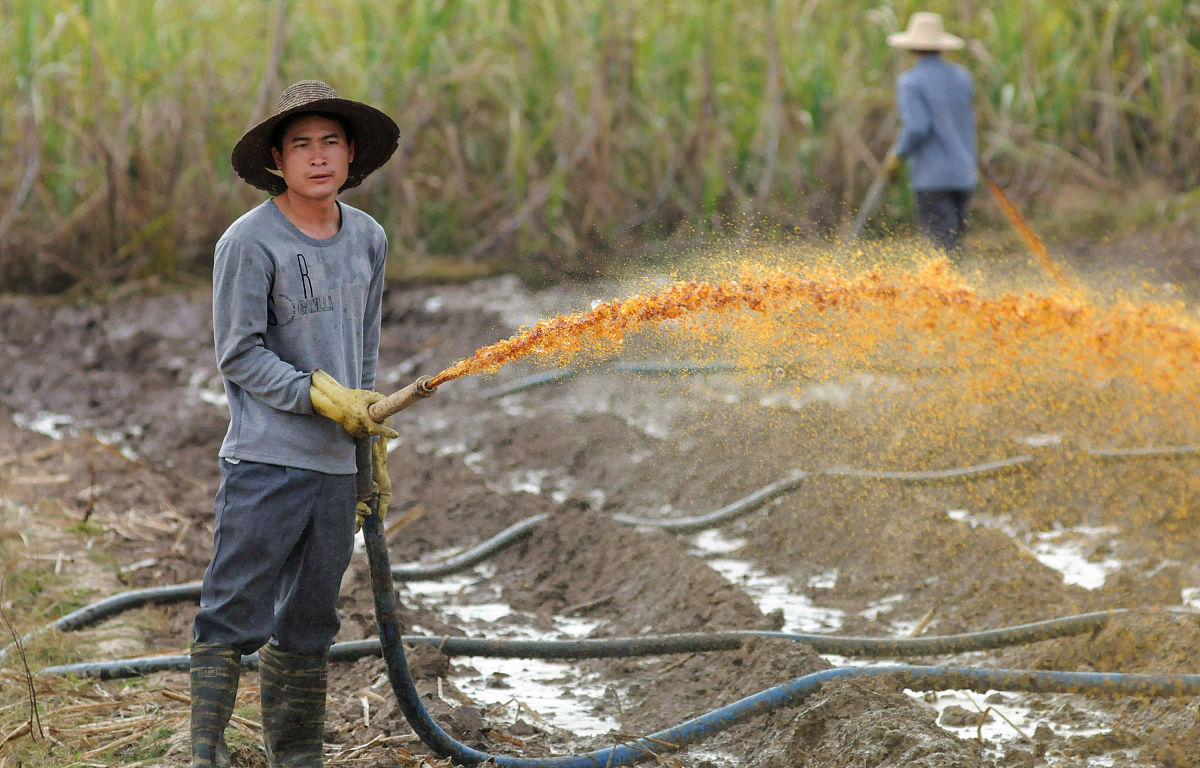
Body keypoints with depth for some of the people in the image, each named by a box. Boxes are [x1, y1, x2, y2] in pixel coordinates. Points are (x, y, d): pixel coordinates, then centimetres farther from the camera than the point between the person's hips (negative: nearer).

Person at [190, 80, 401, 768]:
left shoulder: (368, 238, 11)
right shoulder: (250, 242, -8)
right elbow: (240, 355, -7)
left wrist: (369, 452, 20)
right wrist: (322, 397, -14)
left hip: (337, 463, 6)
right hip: (266, 458, -6)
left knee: (310, 621, 12)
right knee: (235, 612, -7)